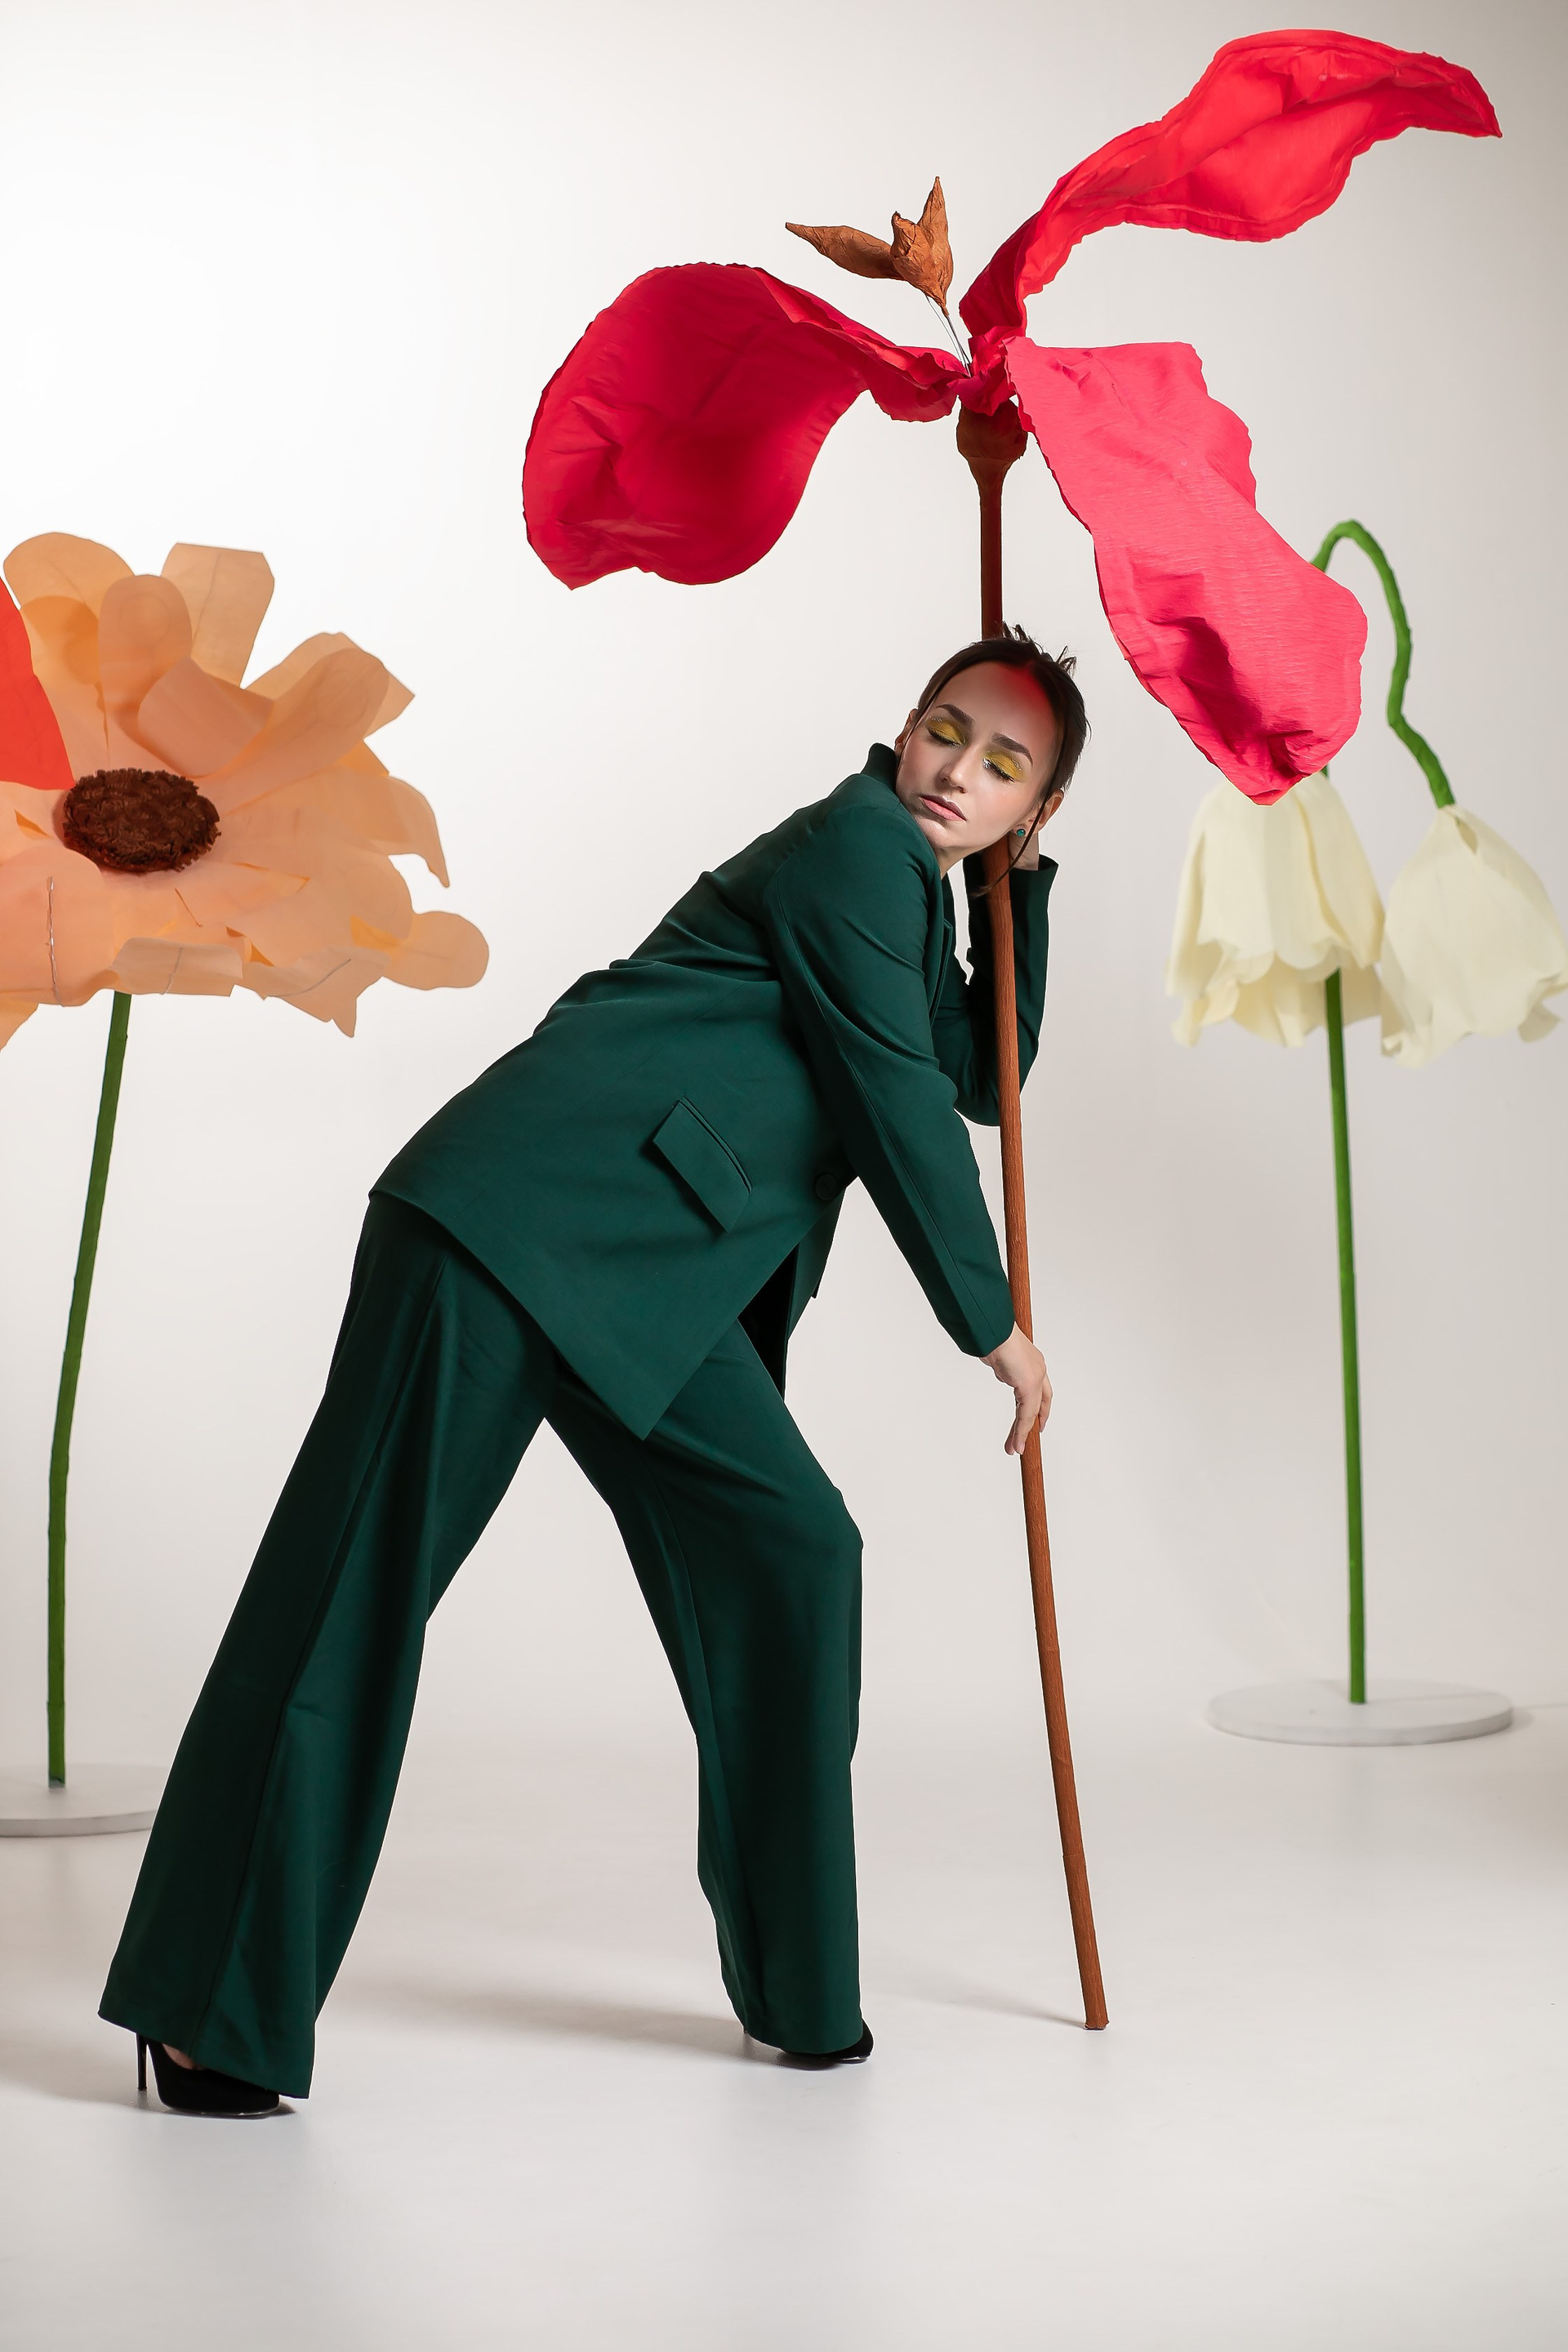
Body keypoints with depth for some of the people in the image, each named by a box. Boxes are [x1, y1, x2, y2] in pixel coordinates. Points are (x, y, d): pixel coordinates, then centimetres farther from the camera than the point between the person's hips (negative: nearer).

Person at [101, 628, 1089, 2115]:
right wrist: (994, 1325, 4)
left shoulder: (907, 891, 25)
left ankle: (798, 1985, 12)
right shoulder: (857, 844, -3)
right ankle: (211, 2013, 2)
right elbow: (897, 1105, -5)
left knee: (788, 1548, 0)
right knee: (359, 1580, -6)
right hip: (520, 1208, -9)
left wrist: (1022, 879, 23)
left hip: (648, 1279, 9)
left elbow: (984, 1077, 31)